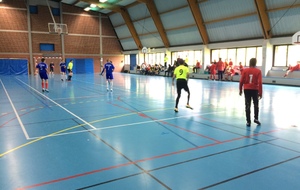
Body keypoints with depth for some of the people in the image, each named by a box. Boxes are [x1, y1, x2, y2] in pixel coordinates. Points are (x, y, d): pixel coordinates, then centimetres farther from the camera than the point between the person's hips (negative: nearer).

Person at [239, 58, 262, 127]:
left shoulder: (245, 70, -2)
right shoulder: (258, 71, -5)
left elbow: (241, 81, -3)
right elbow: (260, 82, -9)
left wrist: (240, 90, 8)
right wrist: (260, 92, -5)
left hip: (246, 89, 1)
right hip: (255, 89, 0)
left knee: (247, 105, 4)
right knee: (256, 104, 19)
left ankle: (248, 121, 4)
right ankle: (256, 118, 13)